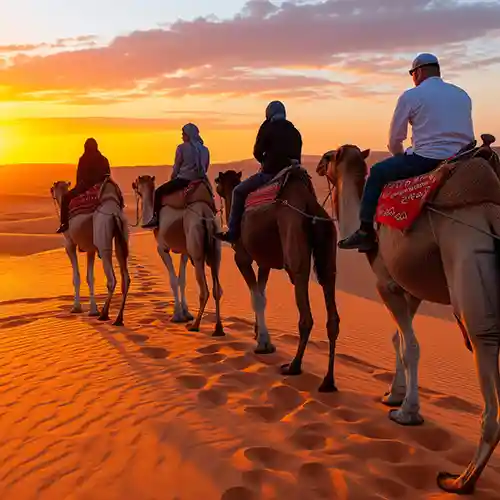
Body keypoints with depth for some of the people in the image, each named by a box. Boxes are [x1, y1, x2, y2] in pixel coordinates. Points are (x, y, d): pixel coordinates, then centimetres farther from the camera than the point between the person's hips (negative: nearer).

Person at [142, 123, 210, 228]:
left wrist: (173, 177, 19)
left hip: (183, 180, -5)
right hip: (200, 181, 5)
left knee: (158, 192, 7)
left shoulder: (182, 148, -6)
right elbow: (205, 168, 14)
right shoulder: (205, 149, 8)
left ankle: (156, 218, 1)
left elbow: (176, 167, 1)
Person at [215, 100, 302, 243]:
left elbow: (257, 152, 2)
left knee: (239, 191, 5)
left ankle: (233, 232, -2)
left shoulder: (268, 127, -1)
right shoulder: (294, 131, 15)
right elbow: (297, 157, 17)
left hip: (270, 172, -6)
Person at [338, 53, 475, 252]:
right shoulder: (463, 95, 17)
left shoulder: (411, 96, 1)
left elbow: (394, 141, 5)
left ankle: (365, 232, 6)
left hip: (426, 159, -6)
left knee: (378, 172, 11)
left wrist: (402, 158, 24)